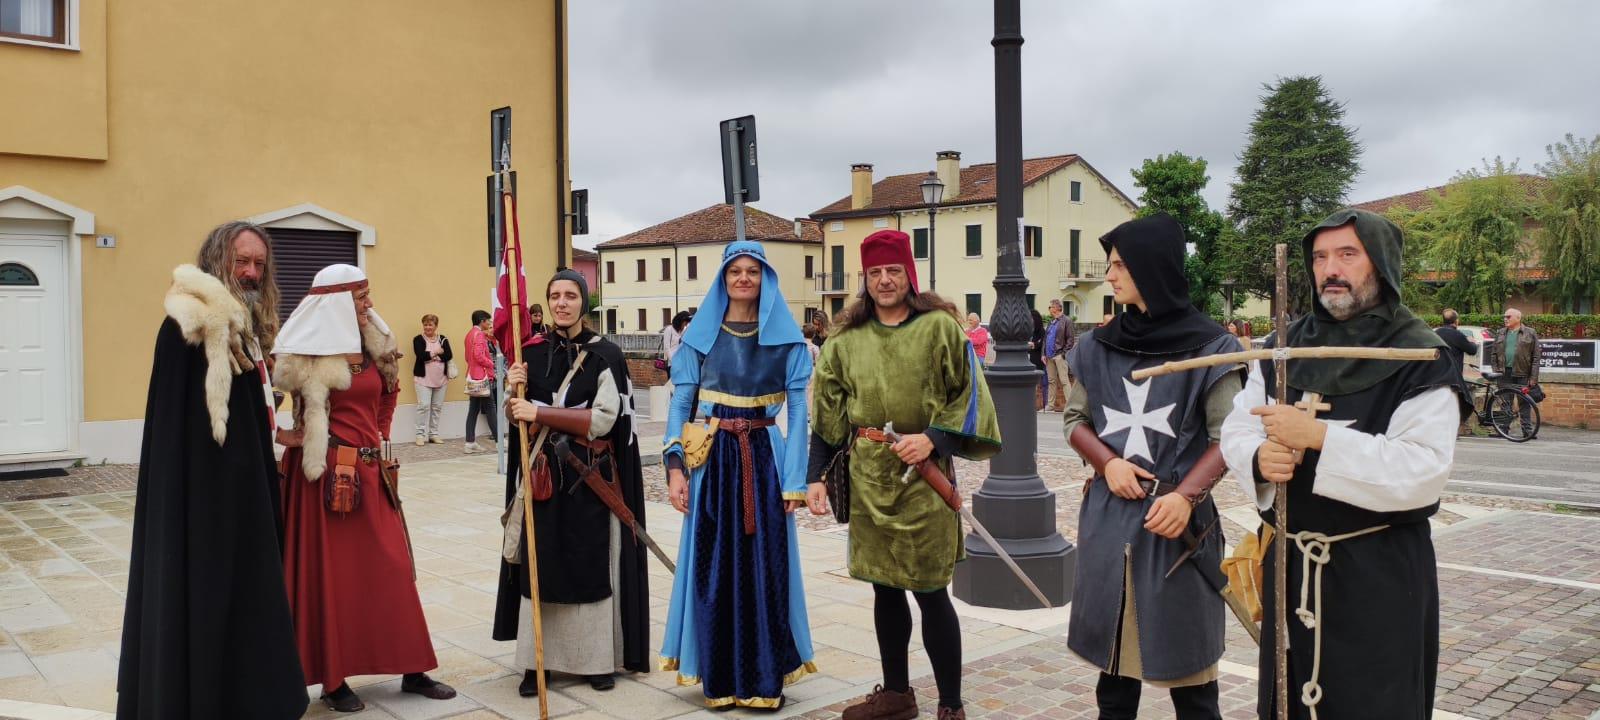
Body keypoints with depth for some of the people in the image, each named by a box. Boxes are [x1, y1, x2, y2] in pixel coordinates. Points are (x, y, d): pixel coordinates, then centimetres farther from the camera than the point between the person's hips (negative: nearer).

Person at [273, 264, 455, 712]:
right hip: (328, 474, -6)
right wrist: (286, 436, -12)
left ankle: (412, 669, 17)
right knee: (331, 573, 3)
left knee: (391, 568, 8)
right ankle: (333, 678, 15)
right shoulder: (310, 355, -9)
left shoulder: (375, 348, 10)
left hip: (371, 473, 6)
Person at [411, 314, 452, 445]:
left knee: (437, 407, 6)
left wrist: (429, 355, -11)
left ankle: (433, 434, 14)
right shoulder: (418, 340, 2)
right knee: (424, 406, -9)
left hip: (440, 379, 3)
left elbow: (449, 356, -5)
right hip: (423, 378, -3)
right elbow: (420, 355, -14)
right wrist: (436, 353, -9)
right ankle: (421, 435, -4)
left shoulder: (443, 339, 9)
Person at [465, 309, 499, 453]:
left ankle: (470, 443, 6)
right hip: (483, 376, -9)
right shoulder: (479, 335, -13)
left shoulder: (470, 334, 16)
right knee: (490, 409, -4)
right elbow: (479, 356, -23)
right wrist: (491, 364, -9)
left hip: (472, 377, 9)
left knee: (473, 410, 7)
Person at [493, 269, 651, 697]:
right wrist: (514, 392, -11)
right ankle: (537, 660, 12)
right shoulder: (531, 351, 5)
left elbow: (603, 419, -13)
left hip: (590, 478, -2)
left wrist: (540, 413, -17)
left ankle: (597, 659, 14)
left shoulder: (605, 355, -5)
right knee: (539, 564, 3)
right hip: (540, 474, 2)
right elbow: (518, 419, 10)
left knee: (592, 566, 4)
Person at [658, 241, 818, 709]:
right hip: (712, 458, 1)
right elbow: (681, 403, 3)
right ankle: (719, 678, 16)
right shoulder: (700, 335, 4)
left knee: (765, 566, 2)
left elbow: (798, 409, 0)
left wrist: (795, 479, -7)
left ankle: (764, 678, 14)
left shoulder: (786, 338, 2)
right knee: (713, 566, 4)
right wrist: (675, 467, -7)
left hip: (764, 458, 0)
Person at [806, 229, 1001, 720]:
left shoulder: (939, 326, -3)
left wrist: (932, 438, -16)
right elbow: (828, 412, 8)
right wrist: (815, 475, 1)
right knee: (884, 586, 13)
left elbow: (968, 394, -3)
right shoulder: (847, 337, 8)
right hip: (867, 476, 4)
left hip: (921, 473, -4)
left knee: (929, 589, -1)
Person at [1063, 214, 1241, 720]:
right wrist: (1107, 462, -7)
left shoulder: (1209, 348, -6)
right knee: (1112, 642, 12)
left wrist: (1186, 495, -21)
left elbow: (1227, 437, -6)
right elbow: (1074, 418, 12)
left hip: (1176, 518, -4)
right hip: (1108, 514, 4)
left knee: (1184, 651, 3)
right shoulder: (1097, 347, 6)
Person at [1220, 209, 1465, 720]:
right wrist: (1260, 458, -16)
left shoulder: (1421, 360, -9)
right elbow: (1236, 430, 7)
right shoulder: (1284, 347, 7)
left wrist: (1319, 435, -25)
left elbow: (1424, 471, -20)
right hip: (1289, 562, 5)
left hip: (1380, 572, -5)